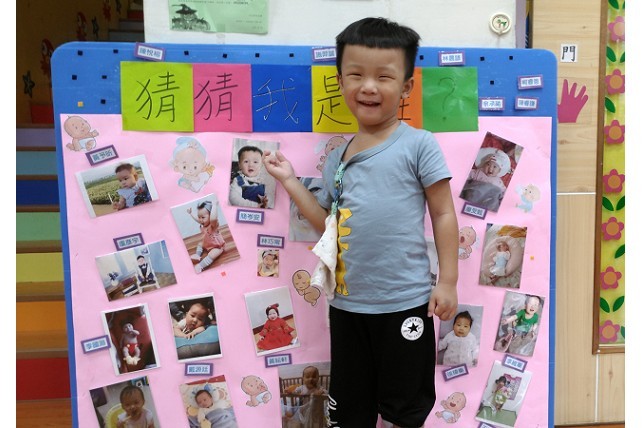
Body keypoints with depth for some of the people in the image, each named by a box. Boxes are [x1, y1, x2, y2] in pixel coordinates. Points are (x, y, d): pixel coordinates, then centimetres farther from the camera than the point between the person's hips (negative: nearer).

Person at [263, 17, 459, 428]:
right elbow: (330, 224, 9)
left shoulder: (419, 145, -8)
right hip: (347, 303, 5)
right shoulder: (338, 158, 6)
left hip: (405, 302, -5)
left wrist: (448, 281, -8)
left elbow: (444, 214, -6)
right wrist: (291, 181, 5)